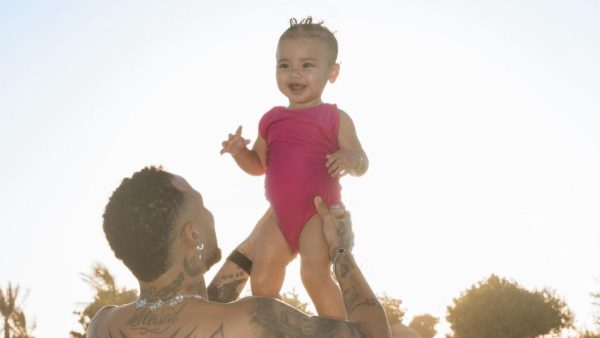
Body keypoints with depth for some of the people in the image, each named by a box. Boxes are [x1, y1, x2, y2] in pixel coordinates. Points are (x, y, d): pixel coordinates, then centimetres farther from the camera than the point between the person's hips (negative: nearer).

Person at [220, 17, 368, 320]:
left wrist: (351, 159, -31)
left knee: (315, 273, -24)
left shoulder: (335, 119, -6)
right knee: (262, 280, 8)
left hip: (319, 213, -6)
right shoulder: (271, 120, 8)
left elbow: (361, 164, -7)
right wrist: (239, 151, -4)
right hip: (281, 217, 6)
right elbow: (259, 165, 18)